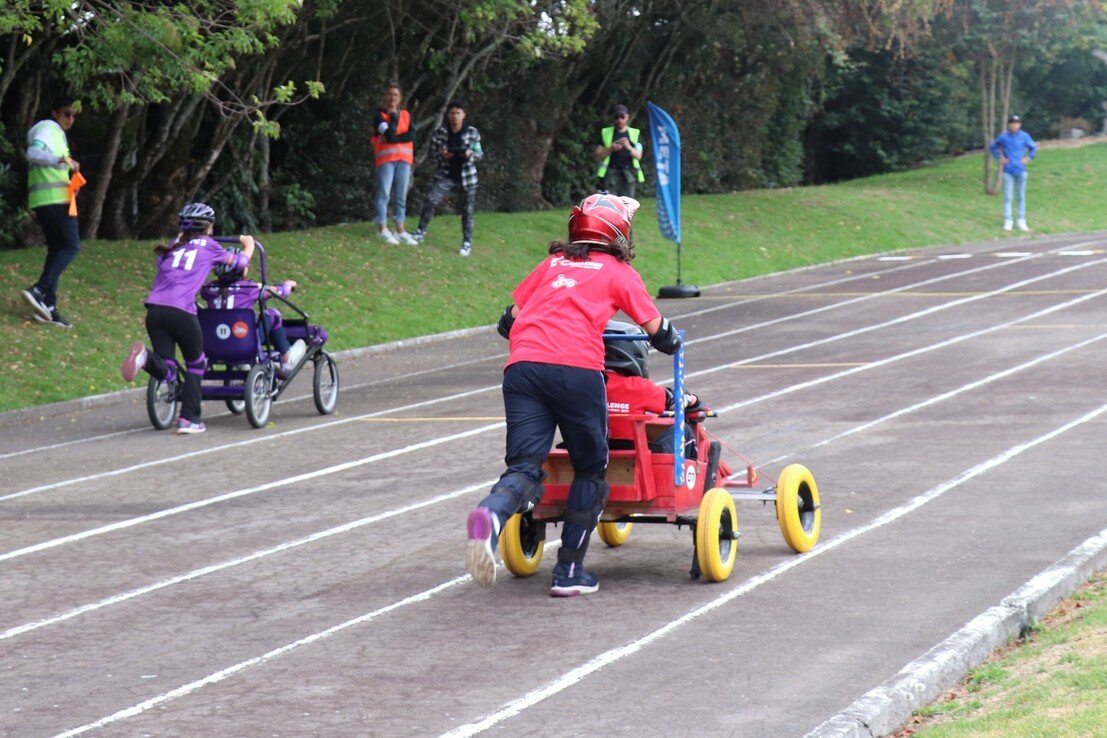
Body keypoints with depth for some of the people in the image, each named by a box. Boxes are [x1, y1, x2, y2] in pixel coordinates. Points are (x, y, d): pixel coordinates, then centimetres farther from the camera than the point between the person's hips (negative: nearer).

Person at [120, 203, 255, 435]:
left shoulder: (174, 245, 26)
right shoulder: (207, 246, 15)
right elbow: (240, 262, 27)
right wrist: (249, 245, 50)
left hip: (154, 309, 4)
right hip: (181, 310, -4)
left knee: (167, 372, 3)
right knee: (196, 364, 18)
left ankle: (145, 357, -29)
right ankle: (189, 419, 12)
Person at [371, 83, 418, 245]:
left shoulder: (406, 115, 13)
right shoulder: (380, 115, 0)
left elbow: (411, 135, -3)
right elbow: (390, 134, -15)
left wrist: (392, 139, -13)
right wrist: (394, 117, -5)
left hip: (404, 159, 5)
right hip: (386, 158, -5)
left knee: (401, 196, 6)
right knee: (384, 193, -7)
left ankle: (400, 230, 10)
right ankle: (382, 230, -7)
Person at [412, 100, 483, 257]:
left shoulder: (472, 132, -3)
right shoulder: (439, 132, -3)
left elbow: (480, 154, 4)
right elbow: (432, 152, 5)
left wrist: (470, 154, -18)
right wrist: (442, 155, -17)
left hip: (466, 177, 0)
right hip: (446, 176, 0)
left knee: (466, 210, 3)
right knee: (430, 200, -16)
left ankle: (467, 243, 15)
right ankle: (421, 232, -1)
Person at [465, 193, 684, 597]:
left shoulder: (551, 264, 27)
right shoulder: (618, 272, 18)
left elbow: (509, 320, 26)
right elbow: (659, 332, 18)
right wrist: (673, 342, 41)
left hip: (522, 365, 3)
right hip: (576, 369, -3)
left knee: (524, 467, -2)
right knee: (590, 468, 14)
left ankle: (491, 514, -36)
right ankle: (569, 571, 12)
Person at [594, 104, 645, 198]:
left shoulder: (635, 133, 12)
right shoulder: (606, 133, 10)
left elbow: (638, 156, 4)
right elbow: (598, 156, 8)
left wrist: (629, 147, -16)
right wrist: (610, 149, -11)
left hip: (629, 173, 1)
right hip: (611, 173, -1)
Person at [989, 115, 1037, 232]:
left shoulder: (1024, 136, -1)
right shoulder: (1003, 137, -2)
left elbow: (1033, 147, 14)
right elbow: (992, 147, 12)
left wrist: (1028, 158, 2)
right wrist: (1000, 158, 2)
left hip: (1021, 171, 1)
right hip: (1008, 171, -1)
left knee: (1021, 197, 7)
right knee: (1008, 197, -3)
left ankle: (1021, 221, 14)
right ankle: (1007, 221, 1)